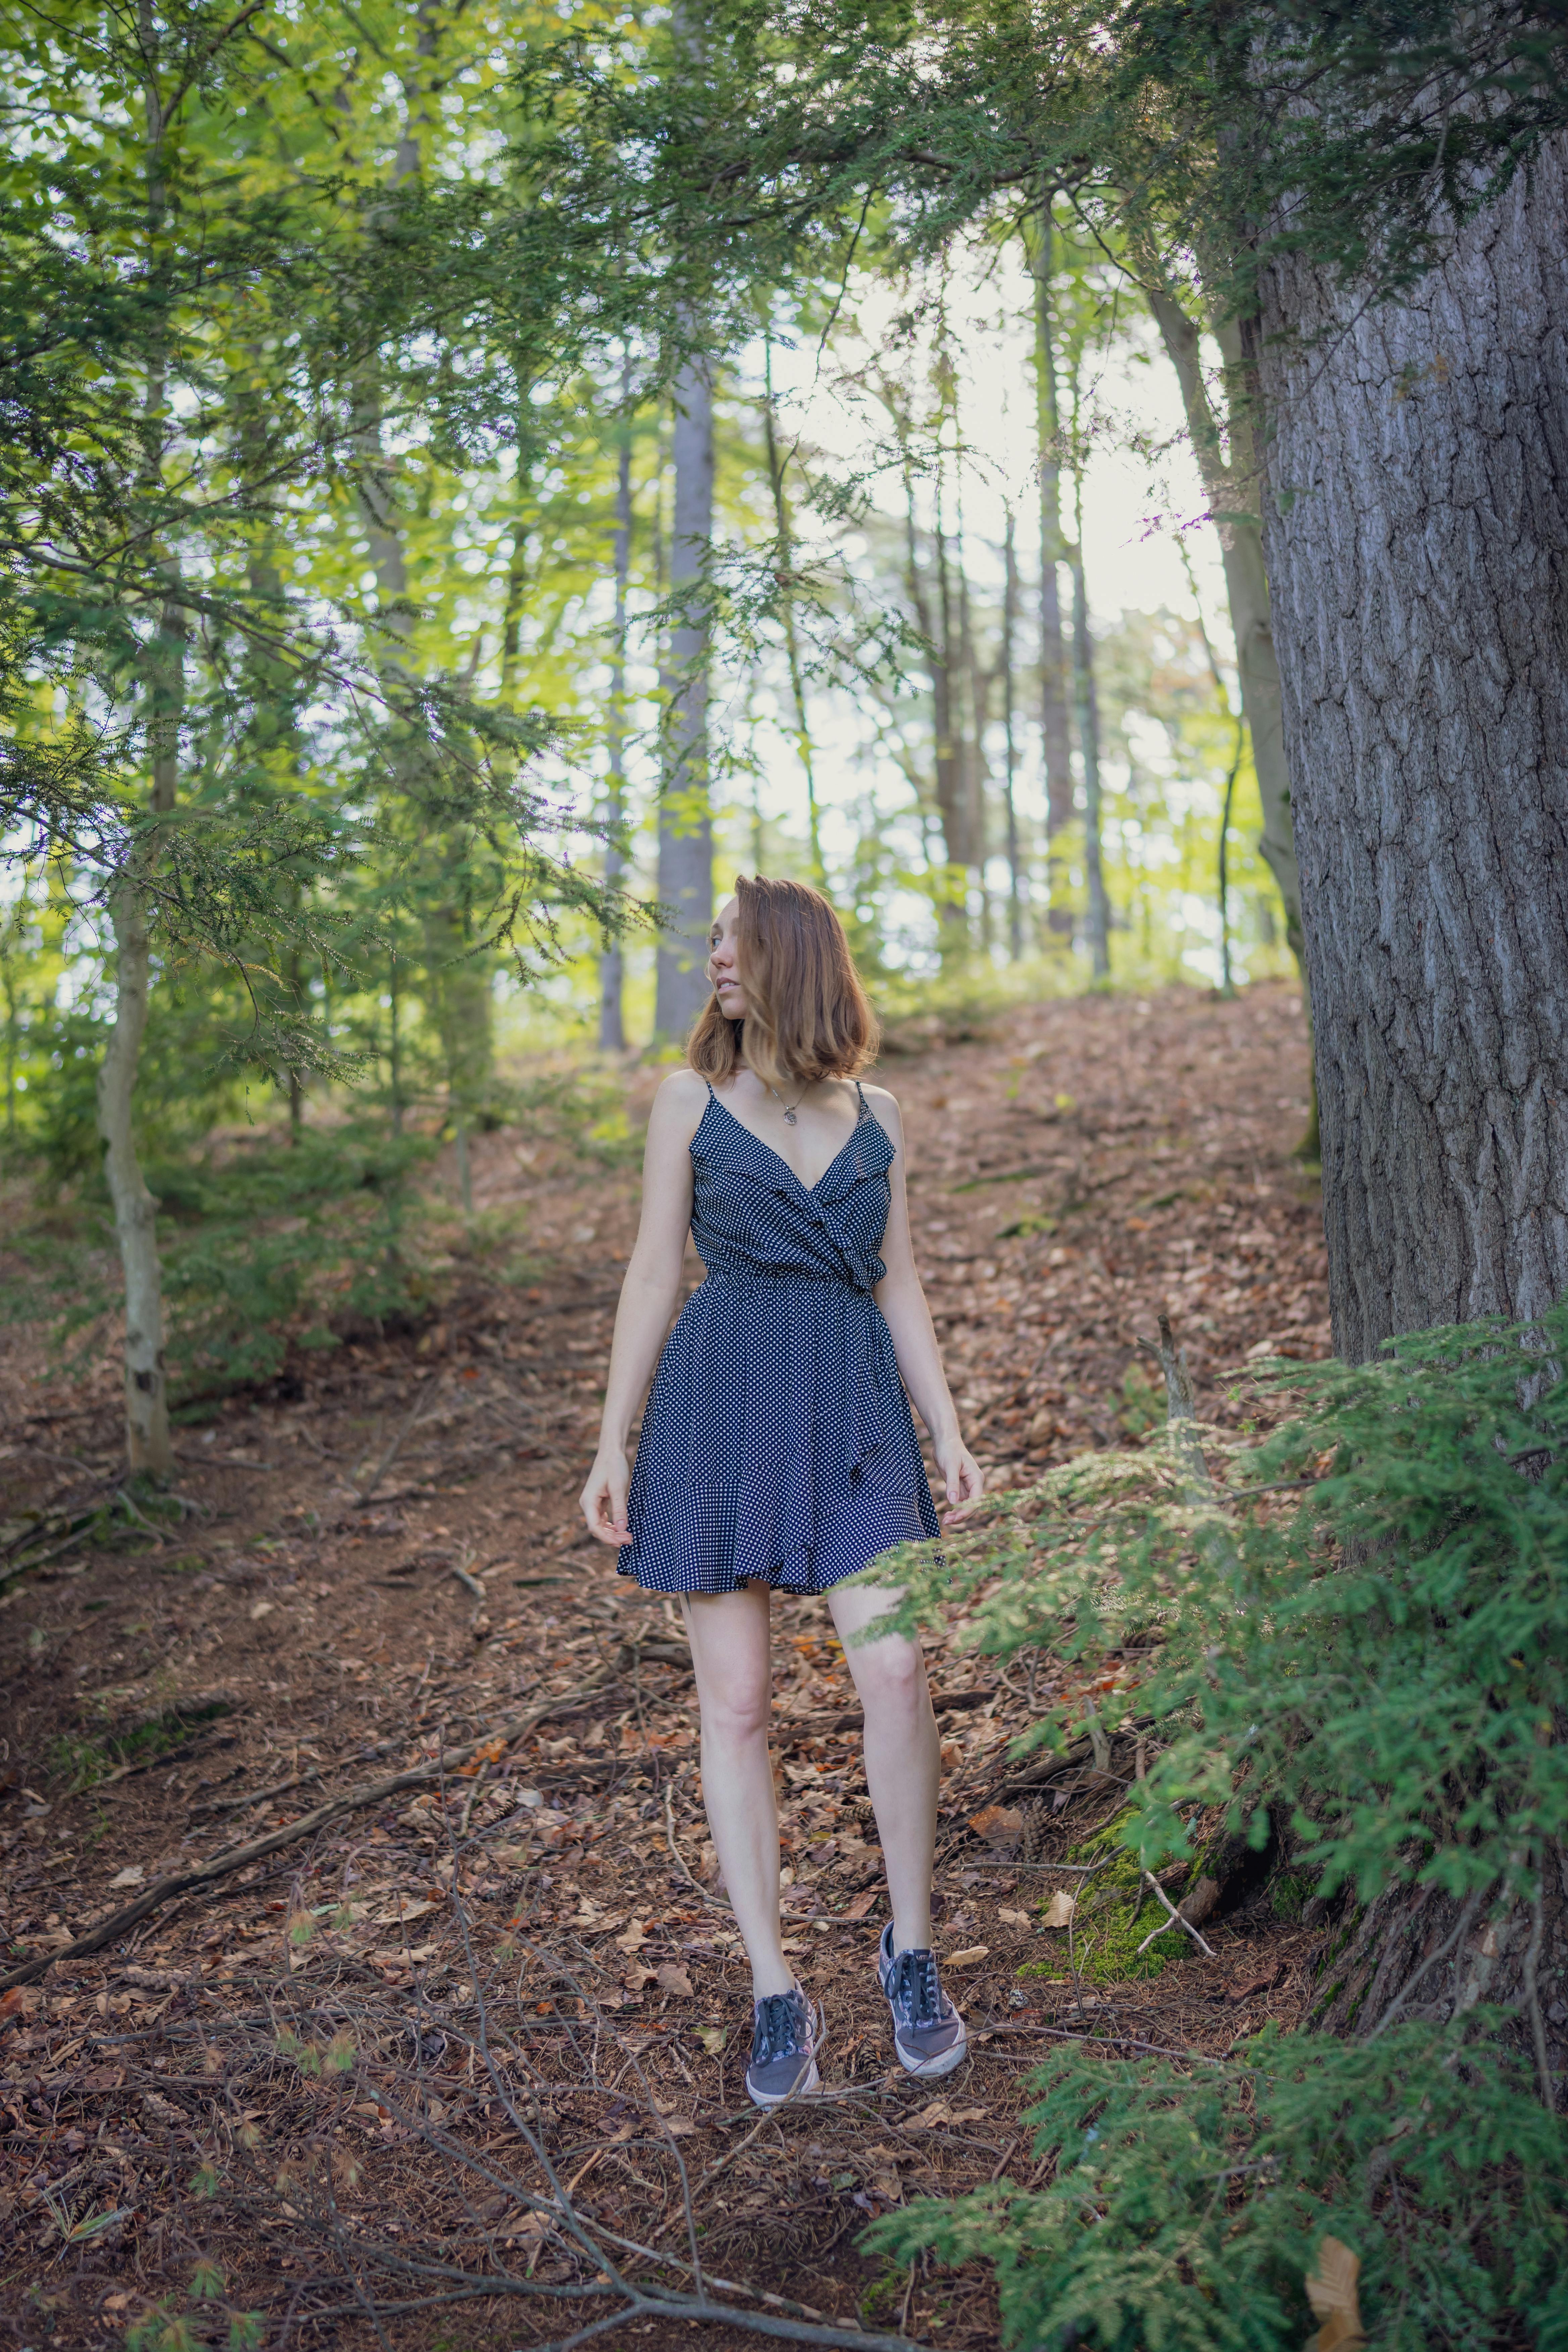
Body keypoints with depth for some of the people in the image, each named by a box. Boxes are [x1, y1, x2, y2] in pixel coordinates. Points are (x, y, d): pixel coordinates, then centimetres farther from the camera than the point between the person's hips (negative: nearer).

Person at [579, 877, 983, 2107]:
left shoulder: (876, 1113, 11)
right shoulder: (690, 1098, 7)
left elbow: (900, 1283, 13)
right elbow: (656, 1272, 5)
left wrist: (950, 1435, 6)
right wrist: (612, 1441, 1)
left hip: (854, 1404, 1)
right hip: (719, 1401, -1)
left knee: (894, 1667, -13)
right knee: (735, 1699, -1)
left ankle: (913, 1949, 8)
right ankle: (776, 1992, 11)